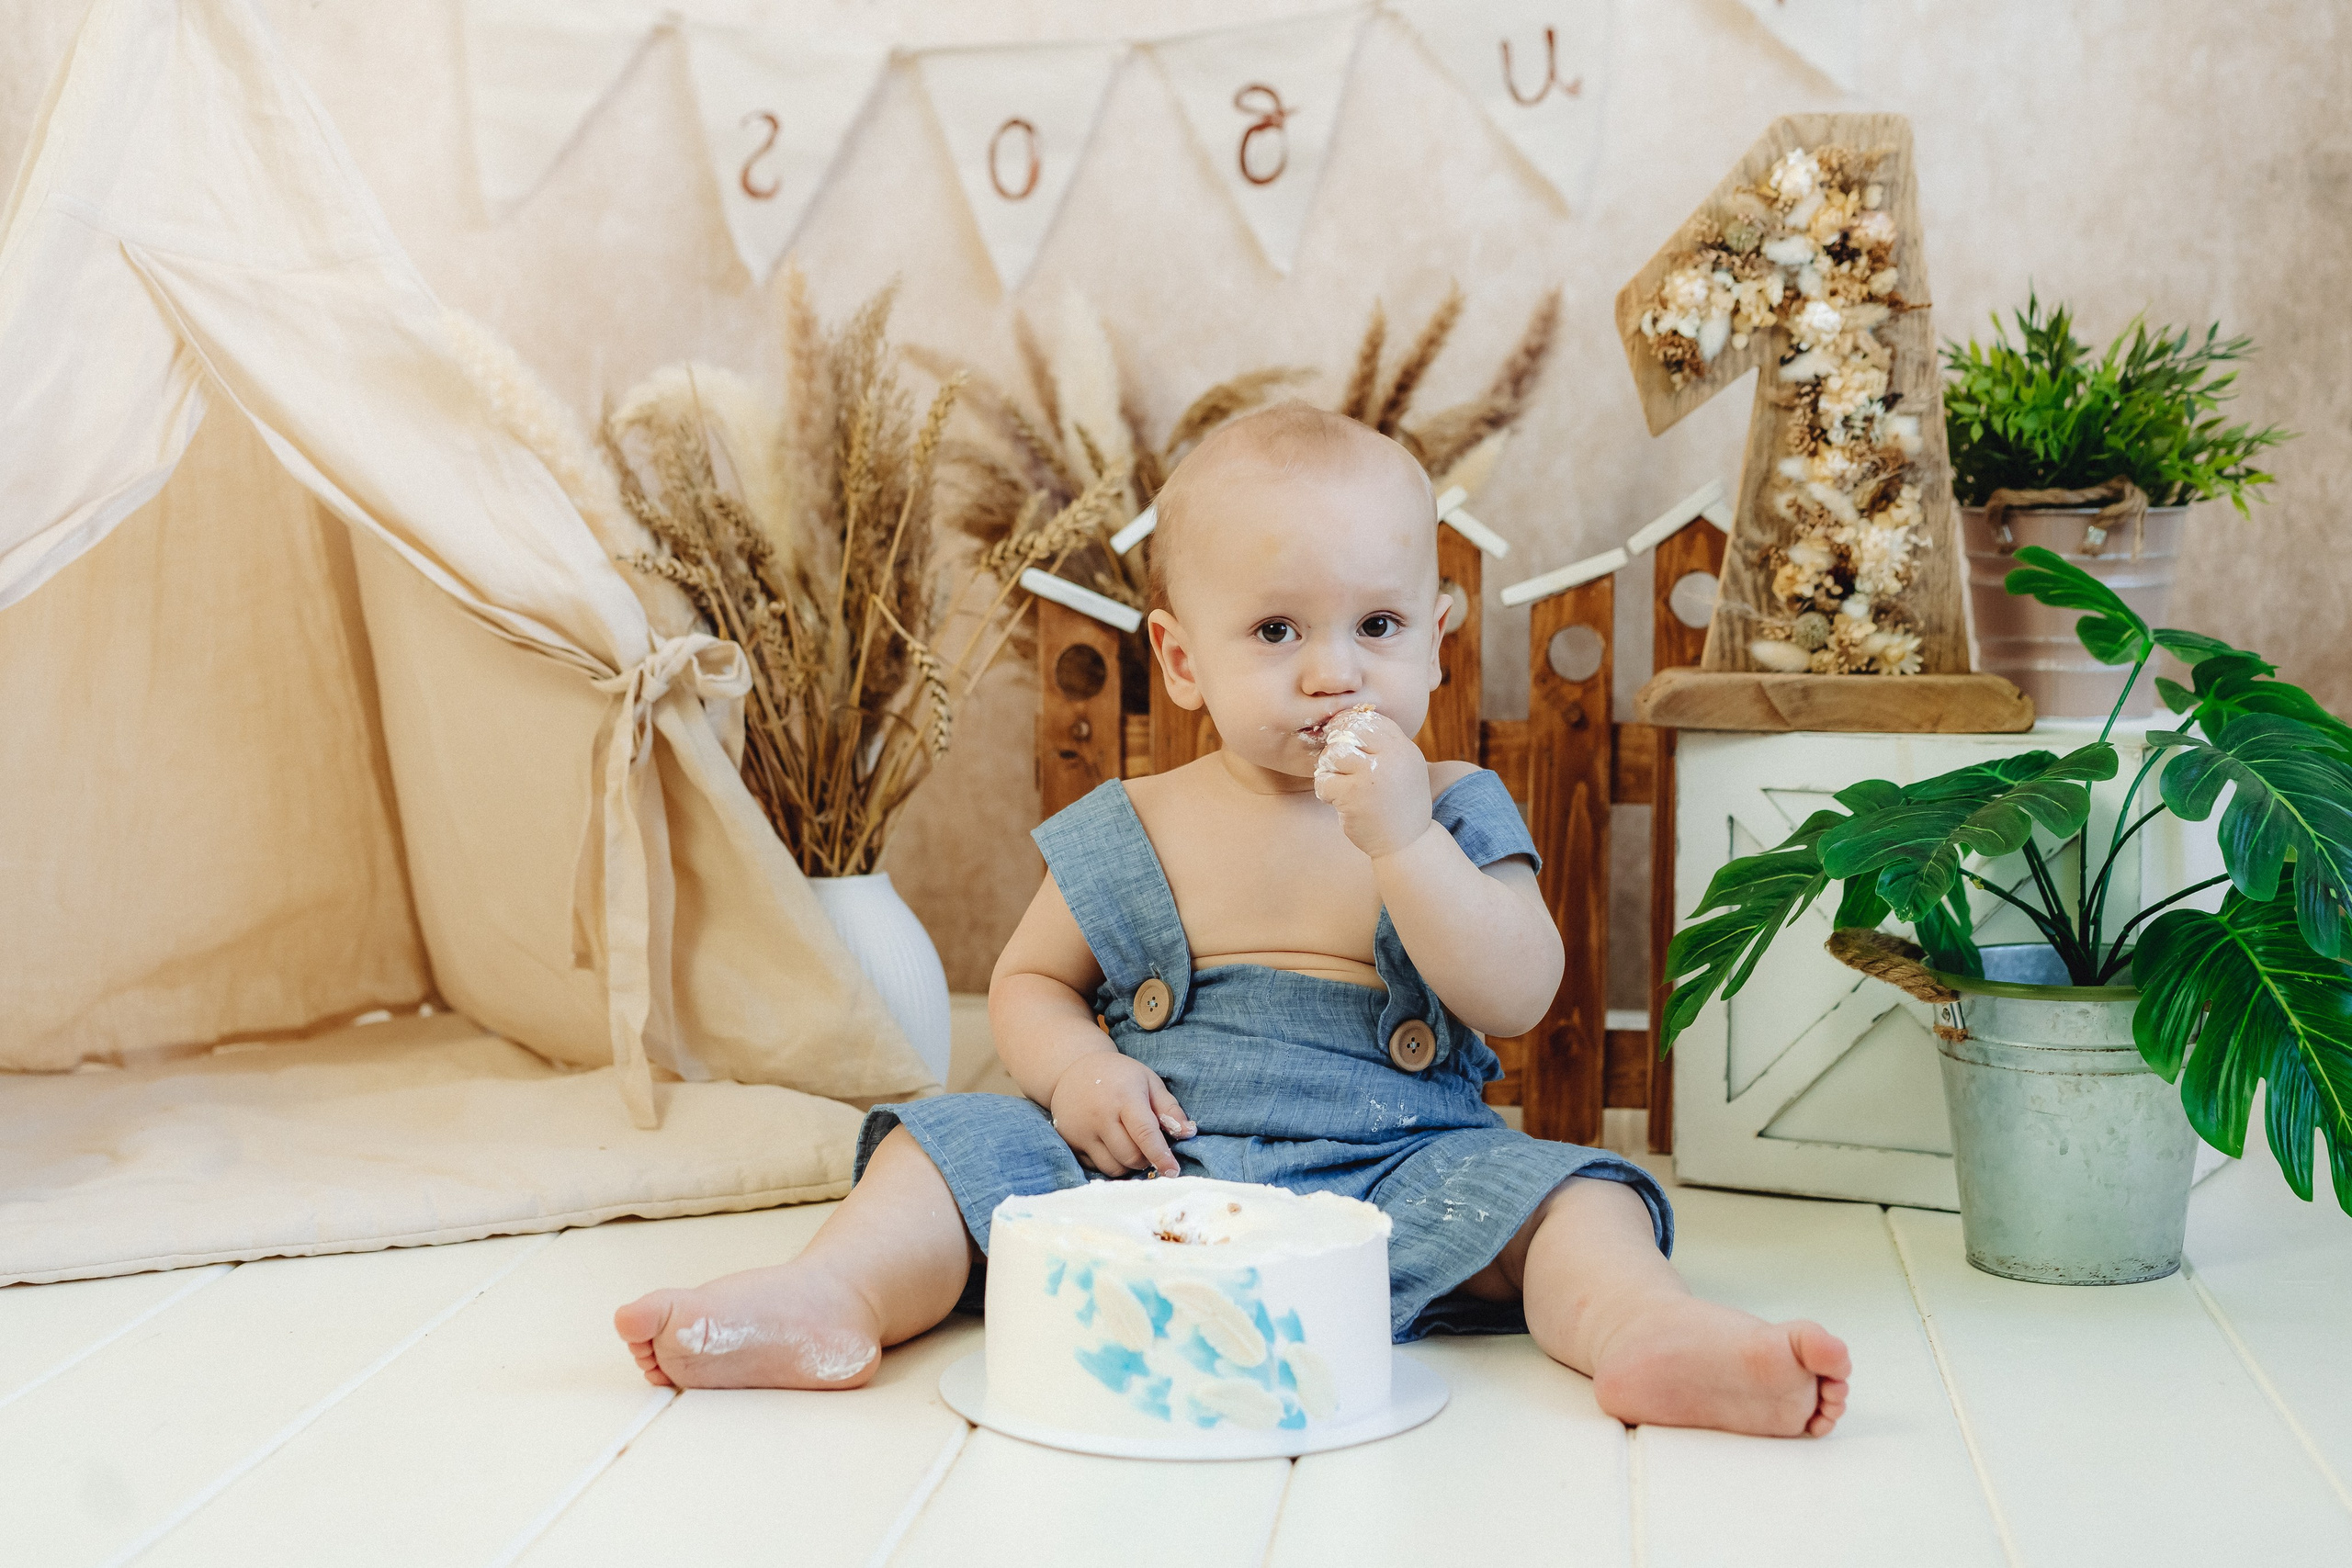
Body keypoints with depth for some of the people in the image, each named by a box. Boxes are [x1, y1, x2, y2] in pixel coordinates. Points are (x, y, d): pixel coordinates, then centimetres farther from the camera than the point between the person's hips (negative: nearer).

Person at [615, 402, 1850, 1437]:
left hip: (1395, 1170, -1)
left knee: (1550, 1189, -25)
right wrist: (1073, 1067, -9)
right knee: (964, 1143, -14)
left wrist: (1403, 840, -22)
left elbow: (1517, 998, -10)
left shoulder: (1455, 813, 3)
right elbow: (1029, 980, 14)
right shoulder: (1133, 834, 6)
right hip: (1144, 1162, 2)